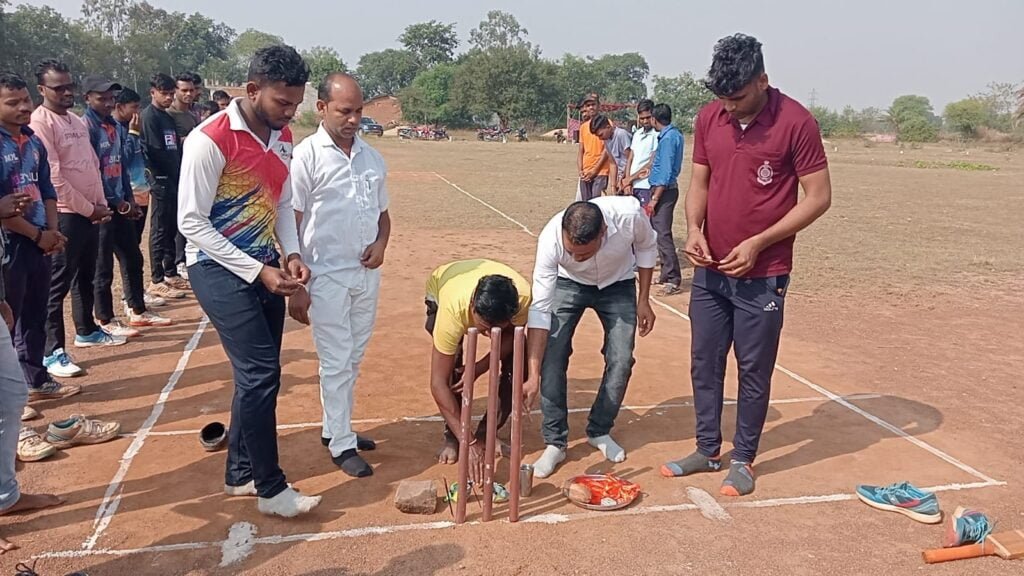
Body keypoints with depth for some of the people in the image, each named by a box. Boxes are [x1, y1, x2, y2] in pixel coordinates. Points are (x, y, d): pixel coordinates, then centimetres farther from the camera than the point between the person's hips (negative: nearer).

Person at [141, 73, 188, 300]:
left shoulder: (168, 117, 18)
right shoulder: (149, 116, -9)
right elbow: (156, 152, -16)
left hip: (174, 181, 8)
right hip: (160, 181, -8)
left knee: (171, 229, 14)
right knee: (160, 231, -5)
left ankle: (171, 274, 23)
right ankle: (157, 281, 0)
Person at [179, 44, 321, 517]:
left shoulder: (283, 138, 6)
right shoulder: (211, 140, -18)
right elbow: (191, 222, -17)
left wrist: (291, 253, -3)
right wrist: (257, 271, -20)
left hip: (265, 269, 8)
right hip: (220, 269, -7)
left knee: (258, 374, 11)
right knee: (260, 373, -9)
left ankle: (240, 474, 27)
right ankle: (271, 489, 4)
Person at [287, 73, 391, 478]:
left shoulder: (372, 158, 9)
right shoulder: (306, 156, -8)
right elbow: (290, 223, -10)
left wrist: (381, 243, -3)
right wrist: (297, 286, -13)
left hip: (367, 275, 6)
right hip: (328, 277, -5)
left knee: (353, 359, 14)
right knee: (336, 362, 1)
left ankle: (336, 428, 30)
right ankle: (341, 444, 14)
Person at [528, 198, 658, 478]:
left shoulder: (630, 214, -37)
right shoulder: (550, 239, -38)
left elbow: (646, 247, -11)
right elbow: (540, 308, -34)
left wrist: (643, 301, -7)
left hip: (618, 284, 1)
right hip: (568, 284, -1)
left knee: (621, 360, -5)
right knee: (552, 358, -14)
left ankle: (599, 432, 18)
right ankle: (555, 442, 2)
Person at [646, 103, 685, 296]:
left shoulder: (668, 138, -16)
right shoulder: (675, 134, 13)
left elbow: (666, 172, -21)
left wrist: (654, 199, -20)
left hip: (664, 189, -10)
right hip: (664, 188, 10)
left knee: (662, 234, -11)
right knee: (660, 232, 14)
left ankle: (673, 280, -12)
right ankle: (667, 274, 21)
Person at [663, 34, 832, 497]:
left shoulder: (796, 123, -13)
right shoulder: (709, 117, 2)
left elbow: (819, 197, -10)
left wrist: (758, 243, -17)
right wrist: (694, 227, -8)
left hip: (762, 277, -5)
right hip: (709, 270, 5)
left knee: (753, 369, 6)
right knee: (704, 363, 13)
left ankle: (744, 459, 24)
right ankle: (708, 450, 30)